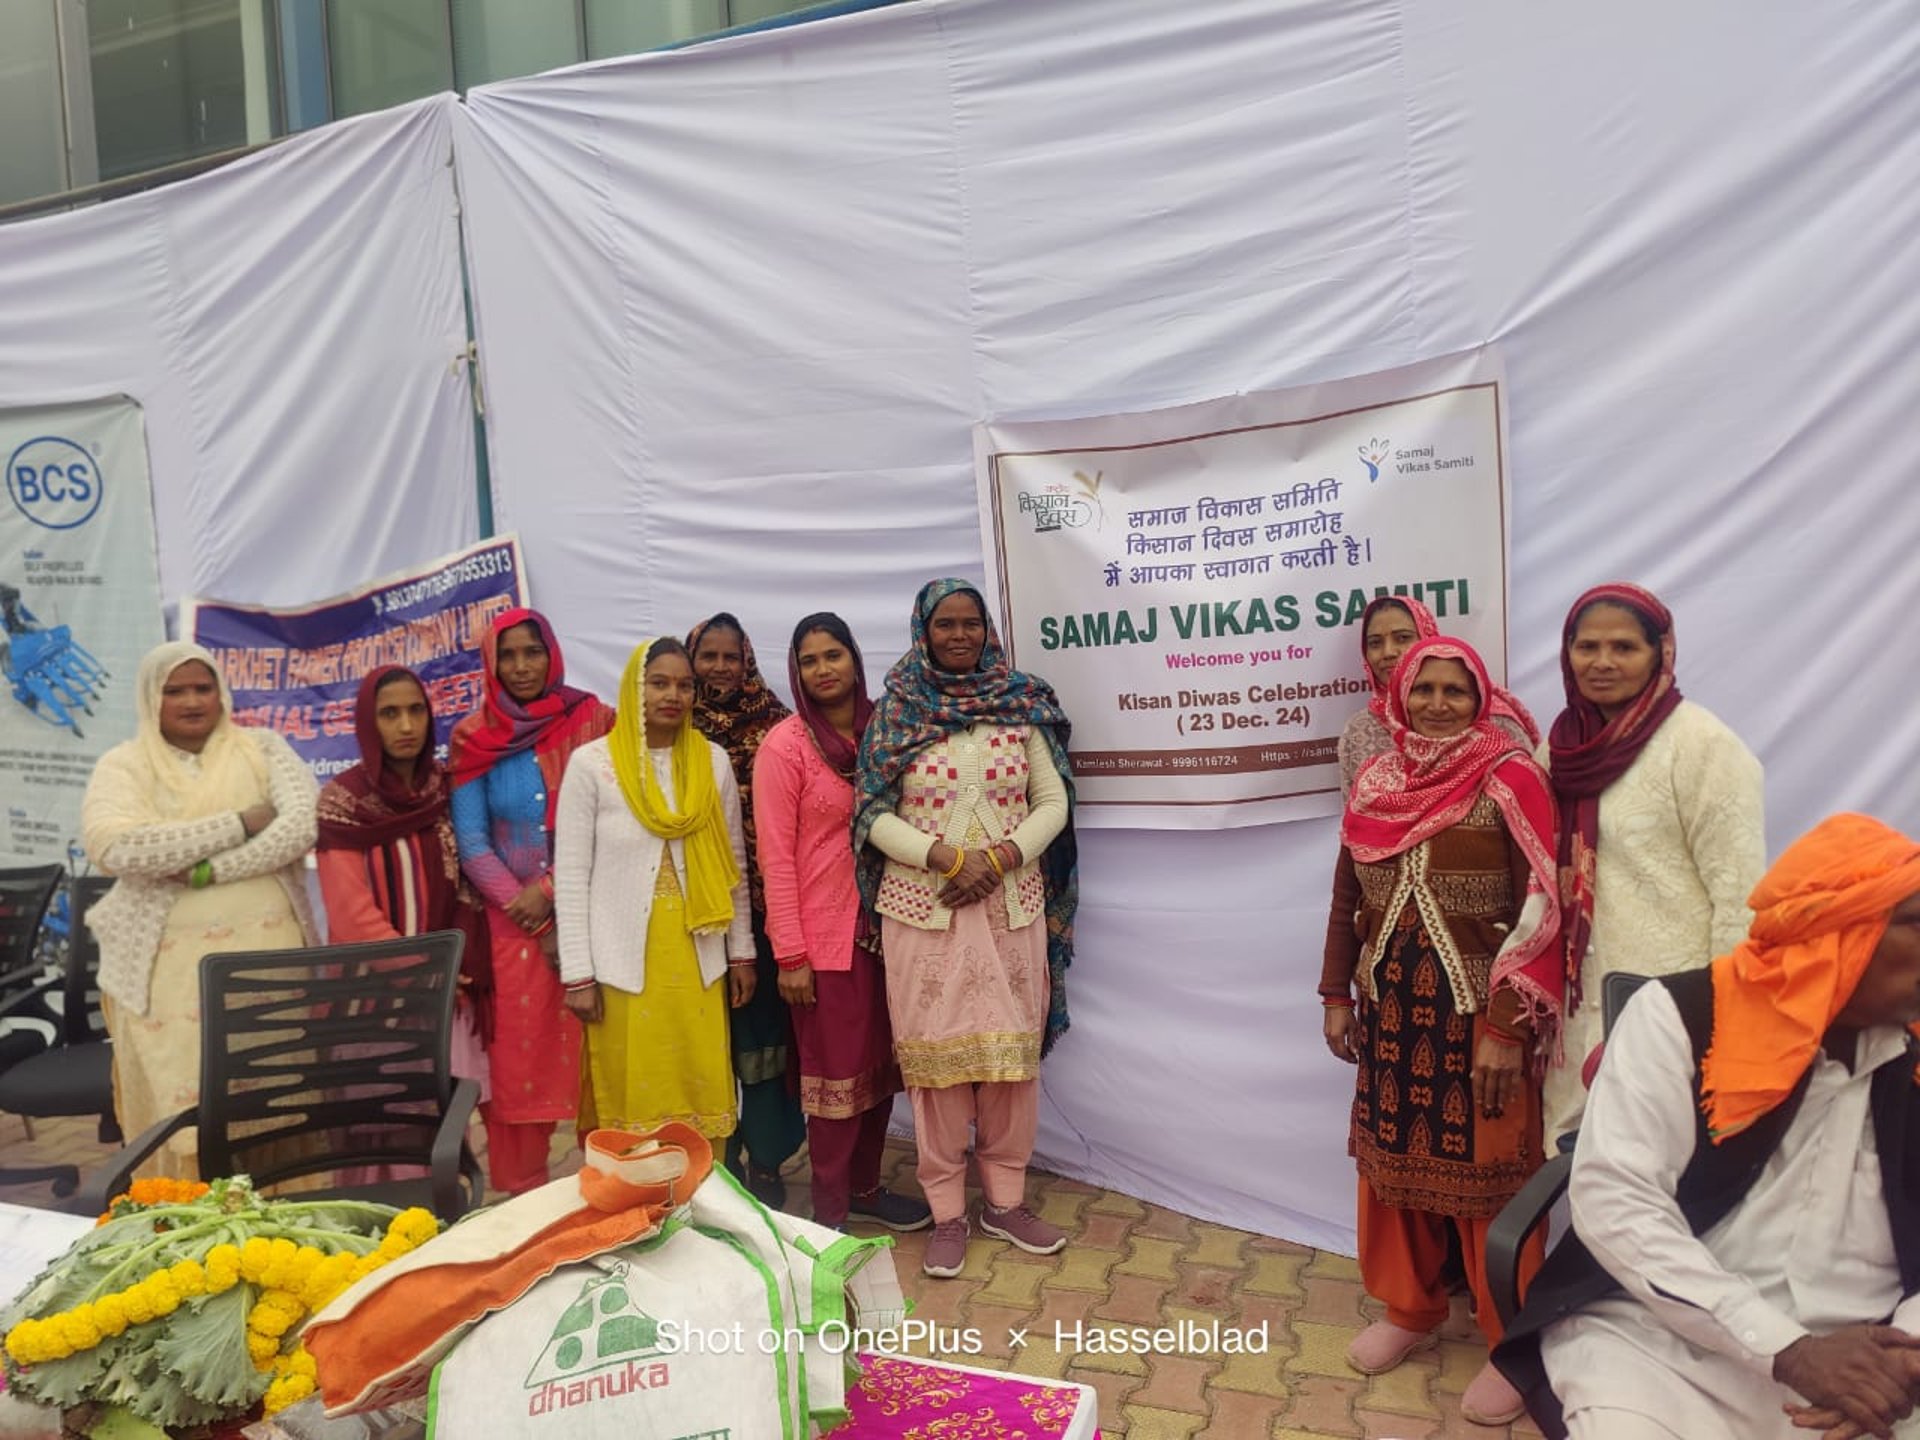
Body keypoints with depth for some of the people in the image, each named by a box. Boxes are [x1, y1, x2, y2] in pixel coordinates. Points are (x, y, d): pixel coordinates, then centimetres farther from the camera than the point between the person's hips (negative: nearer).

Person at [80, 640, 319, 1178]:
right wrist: (241, 823, -14)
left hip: (269, 953, 1)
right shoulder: (123, 765, 4)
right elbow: (112, 847, -15)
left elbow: (305, 823, -8)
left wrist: (209, 872, -15)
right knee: (180, 1110, 3)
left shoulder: (263, 748, 7)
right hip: (167, 967, 0)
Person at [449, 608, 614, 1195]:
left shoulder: (592, 723, 1)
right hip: (510, 924, 1)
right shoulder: (474, 739, 5)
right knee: (517, 1059, 3)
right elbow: (471, 842, 1)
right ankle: (521, 1195, 15)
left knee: (590, 1056, -1)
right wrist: (533, 922, -6)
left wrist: (551, 890, -12)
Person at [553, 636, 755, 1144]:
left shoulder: (713, 761, 4)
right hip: (622, 964, -2)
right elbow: (571, 875, -4)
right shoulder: (592, 763, -5)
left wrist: (742, 951, 10)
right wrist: (578, 974, -6)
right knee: (629, 1100, 5)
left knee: (703, 1095, 6)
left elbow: (734, 863, 10)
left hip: (697, 959, 3)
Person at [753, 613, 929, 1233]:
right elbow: (775, 855, -11)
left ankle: (866, 1187, 32)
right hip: (824, 935, -5)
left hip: (881, 926, 5)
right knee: (836, 1072, 3)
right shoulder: (785, 745, -9)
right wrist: (790, 953, -14)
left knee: (880, 1064, 14)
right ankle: (829, 1213, 18)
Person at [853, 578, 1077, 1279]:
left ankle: (1005, 1199, 25)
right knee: (934, 1054, 4)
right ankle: (947, 1211, 18)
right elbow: (874, 814, -2)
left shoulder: (1021, 705, 4)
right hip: (922, 909, -1)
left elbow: (1054, 802, 4)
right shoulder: (896, 712, 0)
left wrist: (1003, 855, -12)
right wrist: (943, 855, -16)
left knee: (1011, 1051, 8)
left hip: (1012, 906, 2)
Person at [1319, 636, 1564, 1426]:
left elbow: (1540, 911, -13)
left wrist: (1508, 1029, -17)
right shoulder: (1374, 781, 5)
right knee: (1392, 1160, 15)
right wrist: (1337, 997, 10)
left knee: (1488, 1176, 6)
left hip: (1477, 1013, -4)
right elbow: (1348, 899, 11)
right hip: (1391, 1008, 5)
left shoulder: (1510, 779, -10)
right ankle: (1408, 1309, 37)